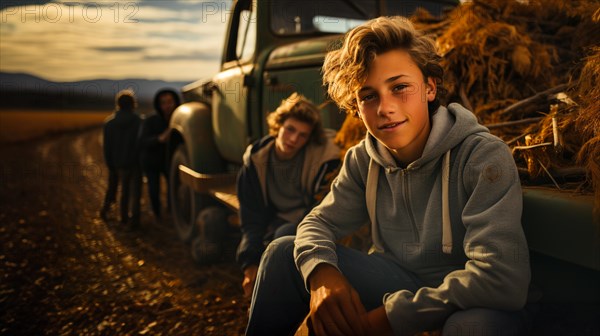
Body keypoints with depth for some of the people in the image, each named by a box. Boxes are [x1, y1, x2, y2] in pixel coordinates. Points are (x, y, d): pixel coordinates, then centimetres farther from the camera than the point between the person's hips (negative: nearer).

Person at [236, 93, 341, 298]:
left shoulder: (324, 156, -16)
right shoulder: (255, 161, -4)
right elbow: (252, 220, -2)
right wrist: (250, 264, -13)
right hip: (280, 226, 4)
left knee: (285, 235, -32)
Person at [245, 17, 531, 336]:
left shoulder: (484, 157, -23)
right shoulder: (363, 160, -4)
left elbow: (502, 278, -31)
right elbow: (320, 221, -1)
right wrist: (321, 272, -25)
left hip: (470, 305, -4)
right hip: (400, 282, 5)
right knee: (285, 252, -6)